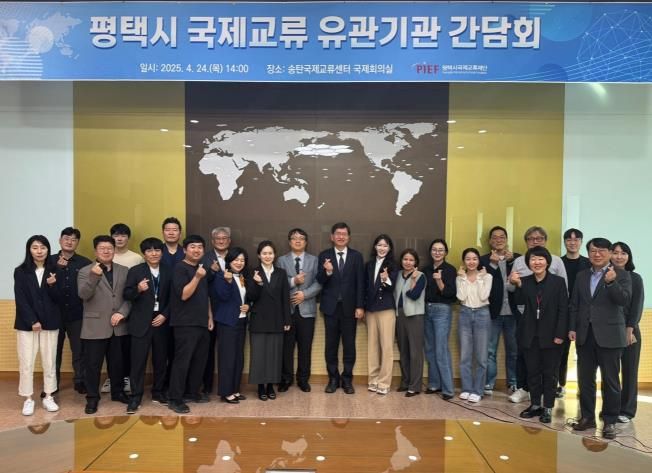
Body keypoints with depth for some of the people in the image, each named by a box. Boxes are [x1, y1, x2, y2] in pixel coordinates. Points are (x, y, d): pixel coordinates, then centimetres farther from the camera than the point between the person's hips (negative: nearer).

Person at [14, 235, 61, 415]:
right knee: (26, 363, 1)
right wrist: (32, 321, -12)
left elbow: (57, 298, 1)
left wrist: (52, 285, -19)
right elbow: (20, 300, -5)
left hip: (50, 323, 1)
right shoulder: (20, 272, 0)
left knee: (49, 362, 7)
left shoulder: (53, 271, 3)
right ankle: (28, 399, 13)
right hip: (27, 323, -1)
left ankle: (48, 397, 18)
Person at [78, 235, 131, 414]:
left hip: (118, 326, 3)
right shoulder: (85, 271, -1)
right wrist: (94, 276, -29)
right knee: (93, 364, 4)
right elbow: (83, 295, -16)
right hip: (95, 327, -3)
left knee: (117, 362, 14)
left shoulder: (124, 271, 8)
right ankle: (92, 397, 18)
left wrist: (122, 313, -8)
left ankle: (118, 392, 30)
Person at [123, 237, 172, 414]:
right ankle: (135, 397, 9)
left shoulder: (168, 271, 5)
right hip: (141, 322, -2)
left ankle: (158, 392, 25)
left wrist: (164, 315, -5)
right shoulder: (135, 271, -1)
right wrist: (138, 289, -26)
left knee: (161, 359, 10)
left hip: (161, 321, 2)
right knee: (138, 361, 0)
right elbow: (126, 295, -6)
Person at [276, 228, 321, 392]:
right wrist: (293, 281, -17)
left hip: (306, 309, 0)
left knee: (305, 347, 5)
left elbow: (318, 283, -3)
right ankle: (286, 379, 18)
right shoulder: (282, 260, 7)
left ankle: (303, 379, 18)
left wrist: (304, 294, -15)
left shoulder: (314, 260, 8)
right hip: (287, 308, 0)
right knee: (286, 346, 5)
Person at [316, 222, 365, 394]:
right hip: (331, 306, 0)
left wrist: (360, 306, -4)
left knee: (349, 344, 5)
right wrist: (327, 271, -25)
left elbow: (360, 283, 1)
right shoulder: (324, 255, 2)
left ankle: (347, 379, 17)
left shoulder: (356, 256, 3)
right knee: (331, 345, 6)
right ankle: (333, 378, 19)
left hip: (349, 306, 0)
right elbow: (320, 281, -4)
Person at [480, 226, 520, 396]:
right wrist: (492, 263, -21)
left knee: (514, 350, 11)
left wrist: (512, 260, -20)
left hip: (512, 312, 2)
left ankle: (513, 383, 23)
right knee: (489, 351, 5)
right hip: (492, 312, -1)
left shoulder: (517, 258, 6)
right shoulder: (484, 259, 2)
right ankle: (488, 384, 14)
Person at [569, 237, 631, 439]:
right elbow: (574, 304, 13)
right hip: (585, 335, 4)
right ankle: (587, 417, 23)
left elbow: (625, 301, -14)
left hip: (609, 335, -4)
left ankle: (610, 421, 15)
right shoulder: (581, 276, 11)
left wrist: (611, 282, -28)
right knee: (585, 379, 10)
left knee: (610, 380, 3)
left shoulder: (621, 275, -1)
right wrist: (572, 328, 5)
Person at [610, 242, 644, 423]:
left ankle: (626, 410, 17)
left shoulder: (635, 278, 1)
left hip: (629, 330, 0)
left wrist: (629, 330, -10)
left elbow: (637, 307, -3)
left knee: (629, 370, 7)